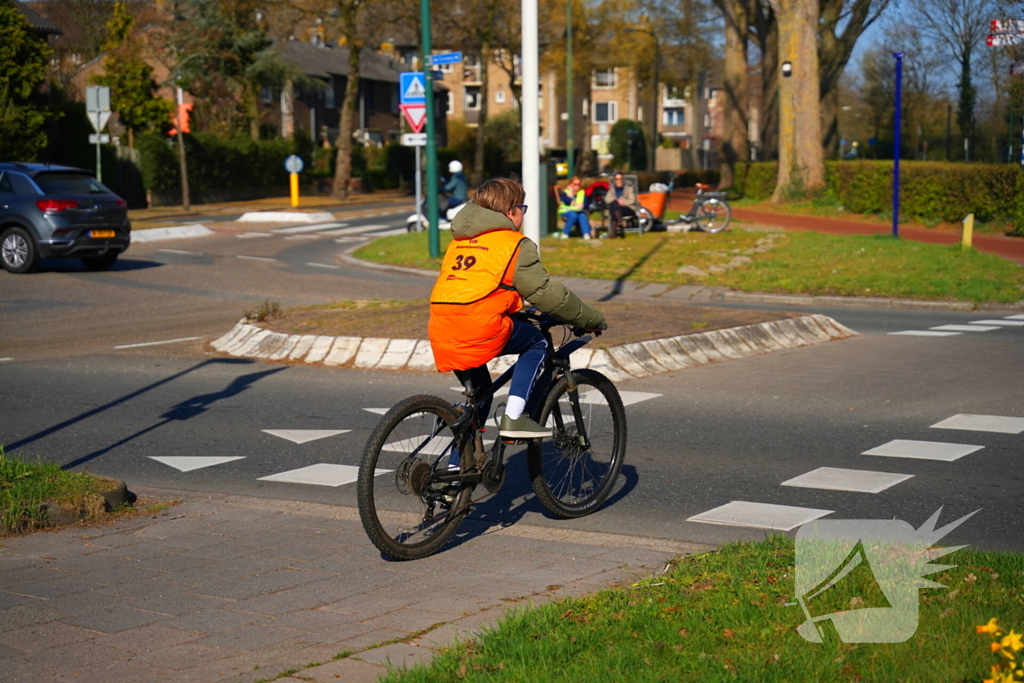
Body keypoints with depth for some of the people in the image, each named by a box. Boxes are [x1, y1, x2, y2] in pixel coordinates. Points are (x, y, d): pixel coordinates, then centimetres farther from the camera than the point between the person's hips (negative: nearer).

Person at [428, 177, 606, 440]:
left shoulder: (459, 240, 24)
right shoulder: (515, 243, 3)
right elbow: (546, 292, 3)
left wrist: (523, 311, 45)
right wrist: (592, 319, 15)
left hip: (442, 333, 7)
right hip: (481, 328, -7)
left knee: (479, 394, 25)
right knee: (536, 342, 17)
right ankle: (514, 417, 3)